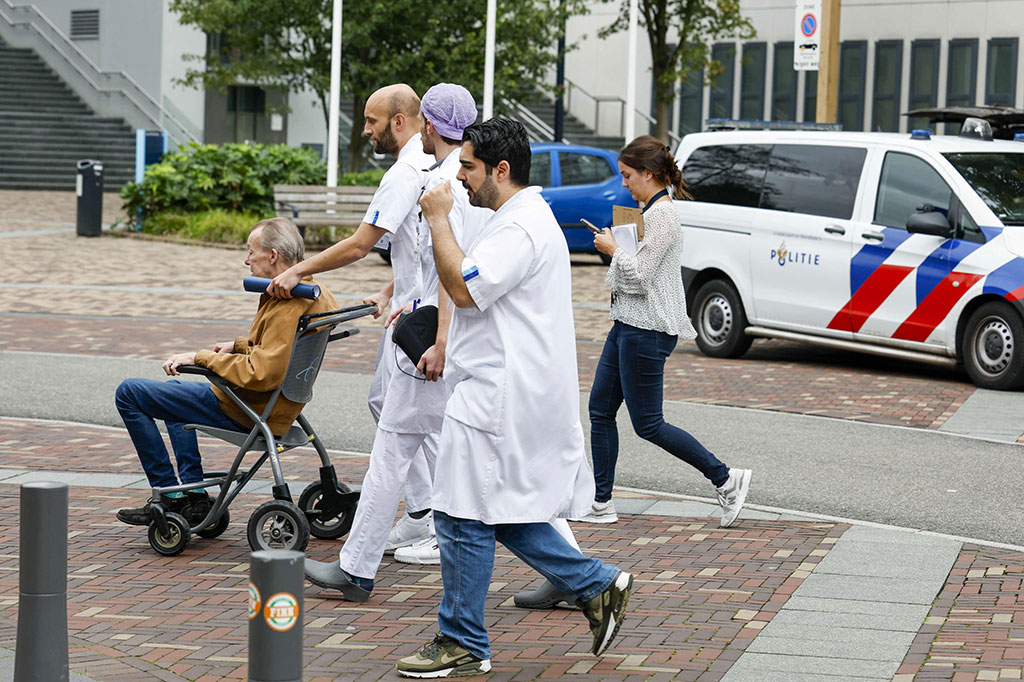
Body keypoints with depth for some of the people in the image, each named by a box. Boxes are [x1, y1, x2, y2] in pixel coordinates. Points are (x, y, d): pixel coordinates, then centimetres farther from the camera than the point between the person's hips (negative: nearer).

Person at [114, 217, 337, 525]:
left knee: (129, 393, -4)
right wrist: (239, 345, 14)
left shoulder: (288, 306, -26)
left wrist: (201, 357, -24)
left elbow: (262, 374, -32)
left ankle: (169, 495, 0)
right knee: (174, 387, 35)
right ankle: (194, 497, 24)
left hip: (248, 413, -11)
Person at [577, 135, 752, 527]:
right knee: (600, 410, 10)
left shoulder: (661, 216, -17)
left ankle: (726, 479, 3)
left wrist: (612, 249, -9)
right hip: (627, 324, 11)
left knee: (647, 425, -5)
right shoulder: (650, 210, 14)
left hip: (647, 331, -11)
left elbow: (639, 277, -22)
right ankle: (600, 504, 14)